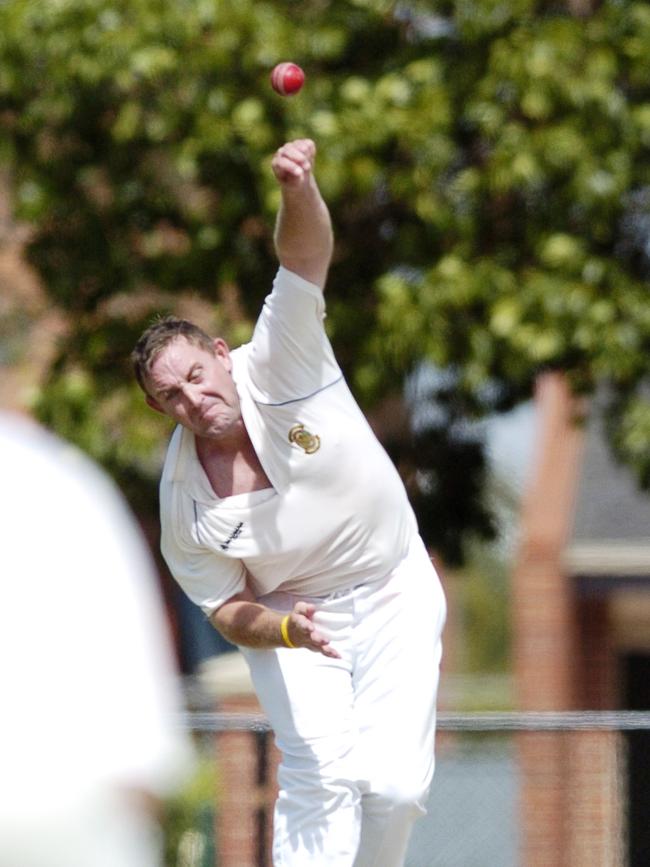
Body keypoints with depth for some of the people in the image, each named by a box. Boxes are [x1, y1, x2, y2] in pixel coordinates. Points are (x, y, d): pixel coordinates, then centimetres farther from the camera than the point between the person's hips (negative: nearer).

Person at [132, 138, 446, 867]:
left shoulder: (277, 364, -15)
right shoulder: (183, 503, -13)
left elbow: (305, 254, -29)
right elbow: (226, 609, -5)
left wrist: (297, 189, -52)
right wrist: (286, 631, -27)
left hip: (395, 597, 0)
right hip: (290, 620, 0)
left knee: (392, 784, -13)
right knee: (321, 779, -20)